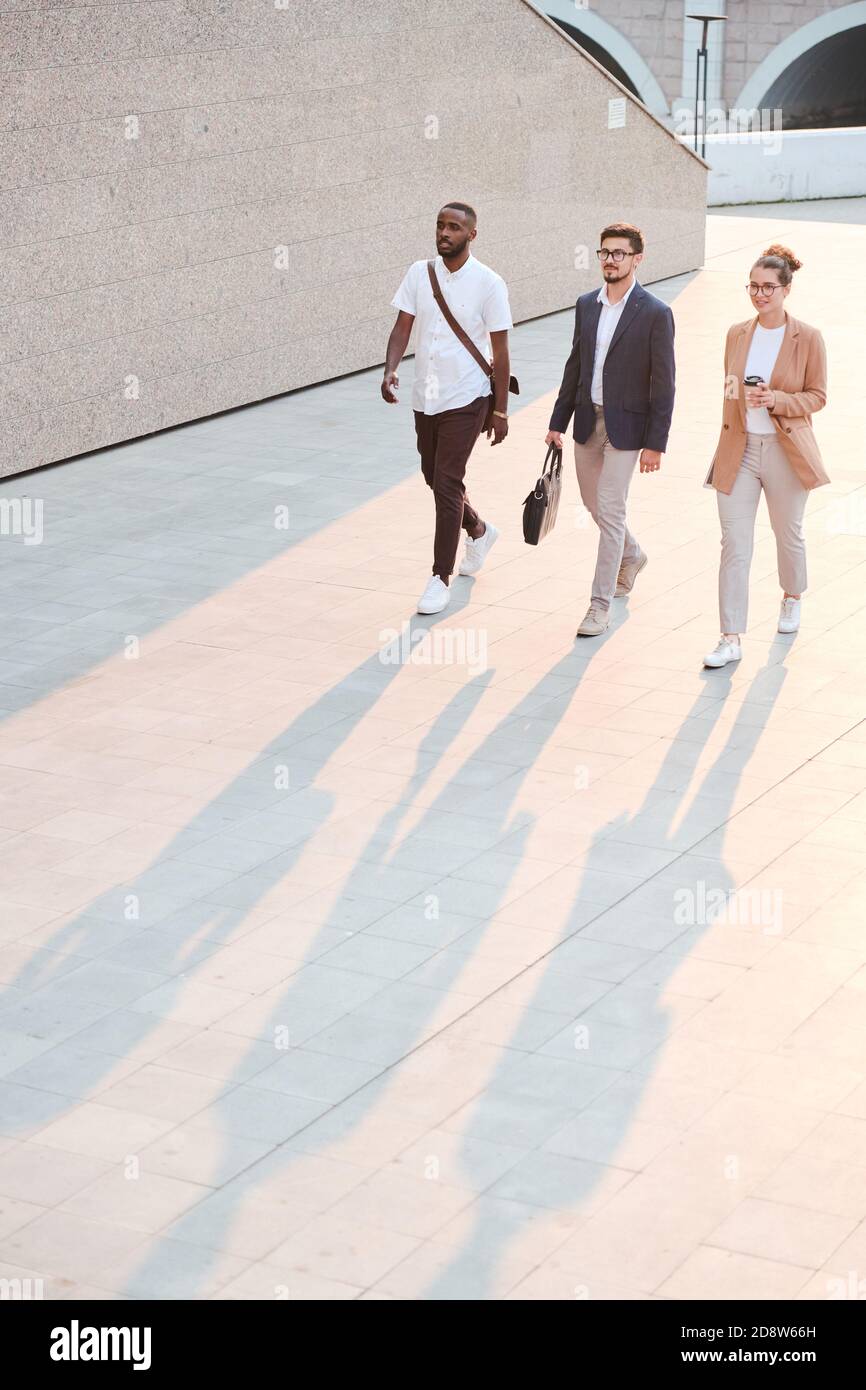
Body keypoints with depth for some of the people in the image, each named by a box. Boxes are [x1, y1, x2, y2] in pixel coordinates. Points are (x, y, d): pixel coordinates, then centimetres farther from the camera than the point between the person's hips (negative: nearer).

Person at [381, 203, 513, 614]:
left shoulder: (488, 283, -10)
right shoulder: (419, 273, 2)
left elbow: (500, 351, -7)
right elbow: (402, 327, 1)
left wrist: (500, 411, -7)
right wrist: (390, 370, -18)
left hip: (465, 400, -5)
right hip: (425, 398, 5)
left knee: (446, 484, -9)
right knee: (435, 478, 18)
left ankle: (442, 578, 1)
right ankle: (479, 532, 46)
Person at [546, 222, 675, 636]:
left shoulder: (655, 314, -12)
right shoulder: (586, 305, 6)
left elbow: (663, 384, -11)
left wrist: (656, 444, -14)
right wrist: (558, 422, 11)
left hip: (626, 426, -6)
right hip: (588, 420, 6)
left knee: (610, 510, -9)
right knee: (593, 504, 18)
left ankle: (600, 605, -2)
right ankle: (631, 557, 46)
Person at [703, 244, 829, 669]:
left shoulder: (807, 338, -7)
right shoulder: (736, 334, 4)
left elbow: (817, 395, -4)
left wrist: (777, 400, -19)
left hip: (786, 451, -2)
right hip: (738, 450, 2)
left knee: (788, 534, 17)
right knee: (734, 544, -5)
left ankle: (792, 599, 47)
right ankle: (730, 639, -6)